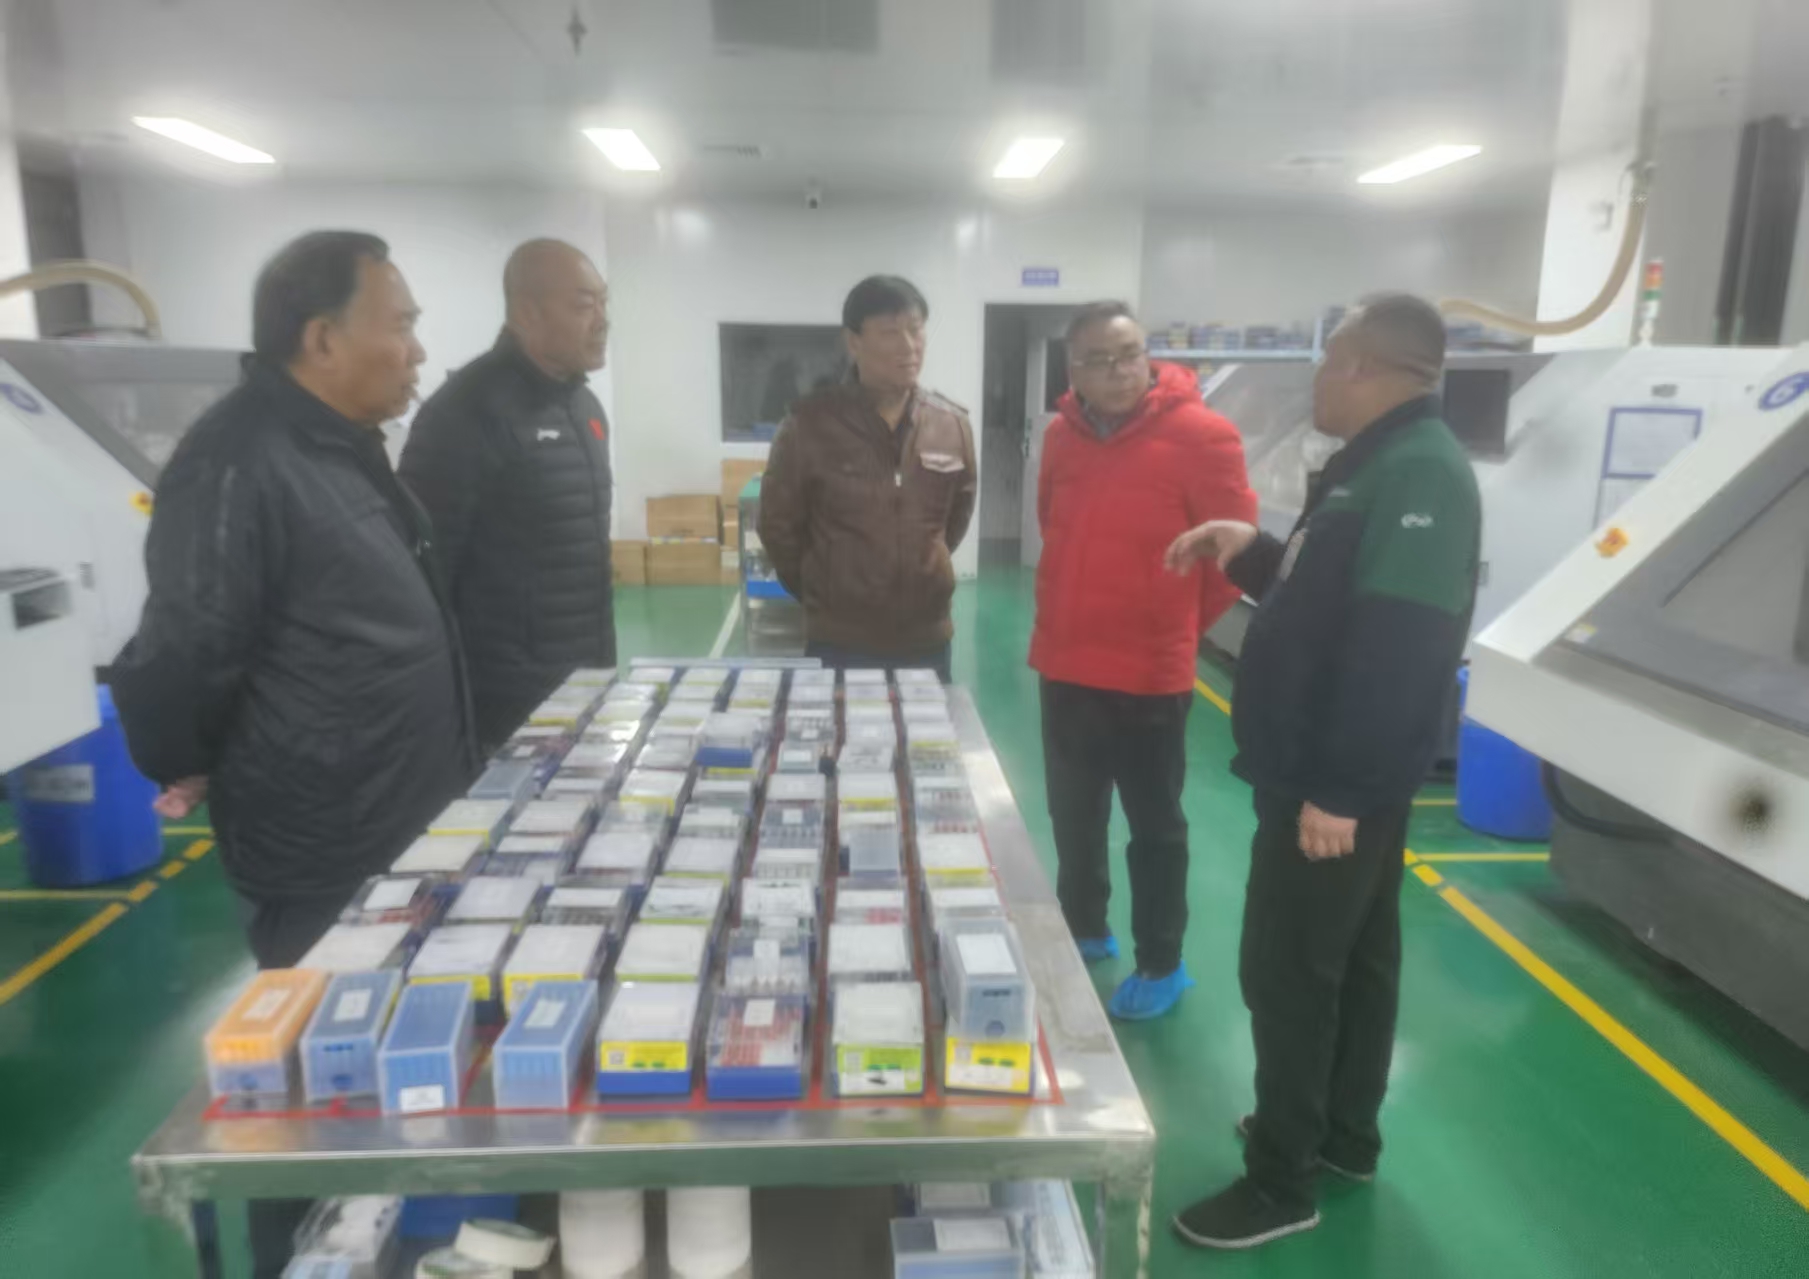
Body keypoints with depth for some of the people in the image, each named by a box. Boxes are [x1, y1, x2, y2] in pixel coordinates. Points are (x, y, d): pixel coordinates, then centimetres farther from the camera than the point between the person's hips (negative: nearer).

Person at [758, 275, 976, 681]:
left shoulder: (954, 426, -1)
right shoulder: (810, 425, -10)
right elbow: (777, 526, 1)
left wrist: (925, 574, 12)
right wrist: (824, 593, 7)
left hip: (927, 642, 3)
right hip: (839, 646, -3)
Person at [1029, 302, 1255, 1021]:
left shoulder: (1201, 436, -13)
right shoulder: (1062, 435, 4)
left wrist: (1178, 628, 0)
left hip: (1149, 673, -5)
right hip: (1064, 665, 6)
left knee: (1154, 827, 9)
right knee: (1073, 816, 19)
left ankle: (1161, 966, 25)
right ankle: (1083, 932, 39)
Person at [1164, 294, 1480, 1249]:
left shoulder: (1419, 476, -21)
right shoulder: (1378, 464, 13)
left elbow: (1398, 649, -28)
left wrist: (1338, 789, -27)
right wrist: (1248, 553, 9)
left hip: (1338, 785, -10)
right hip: (1337, 775, 10)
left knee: (1288, 972, -1)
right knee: (1351, 957, 19)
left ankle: (1280, 1182, 14)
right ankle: (1345, 1136, 36)